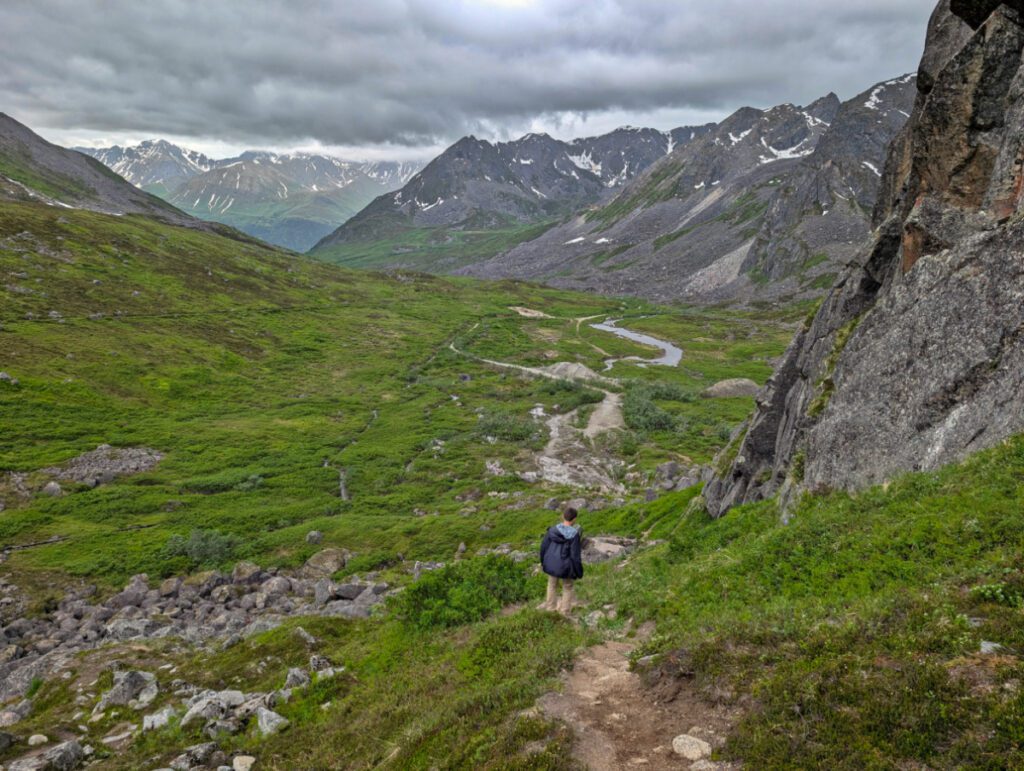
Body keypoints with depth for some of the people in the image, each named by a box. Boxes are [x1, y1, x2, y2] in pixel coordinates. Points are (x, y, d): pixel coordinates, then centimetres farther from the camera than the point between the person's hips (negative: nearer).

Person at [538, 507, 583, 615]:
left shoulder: (552, 530, -11)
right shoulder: (574, 535, -23)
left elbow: (543, 547, 0)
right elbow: (576, 556, -18)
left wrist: (543, 561, 17)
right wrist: (579, 572, -5)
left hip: (551, 565, 4)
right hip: (566, 568, -3)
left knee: (552, 585, 27)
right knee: (567, 588, 21)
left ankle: (550, 606, 41)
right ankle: (565, 610, 32)